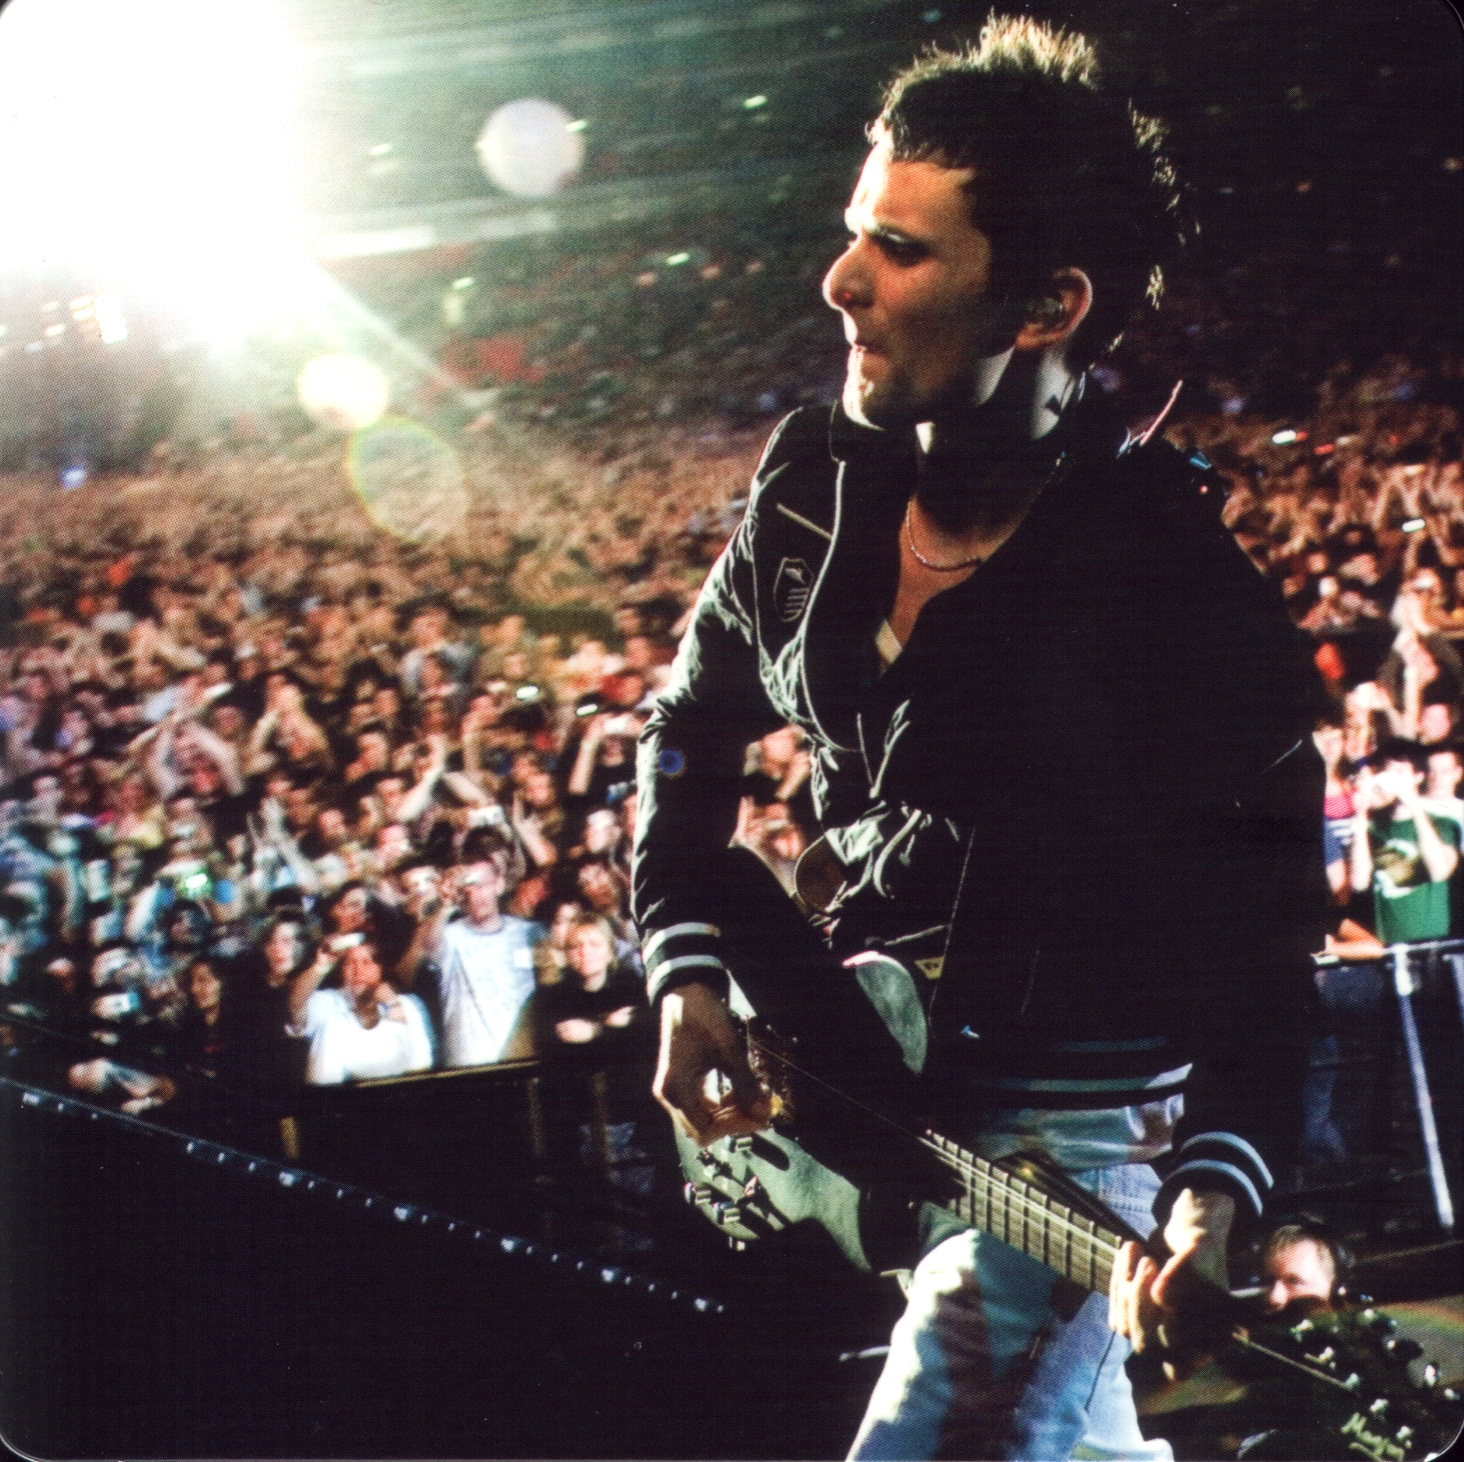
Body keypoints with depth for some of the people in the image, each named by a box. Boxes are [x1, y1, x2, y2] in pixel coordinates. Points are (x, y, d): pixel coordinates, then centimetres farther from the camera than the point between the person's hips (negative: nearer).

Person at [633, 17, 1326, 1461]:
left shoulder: (1185, 595, -20)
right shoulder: (812, 485, -3)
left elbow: (1260, 935, -14)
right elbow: (691, 731, 13)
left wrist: (1213, 1184, -29)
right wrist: (687, 969, 1)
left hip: (1066, 1123, -5)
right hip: (857, 1082, 6)